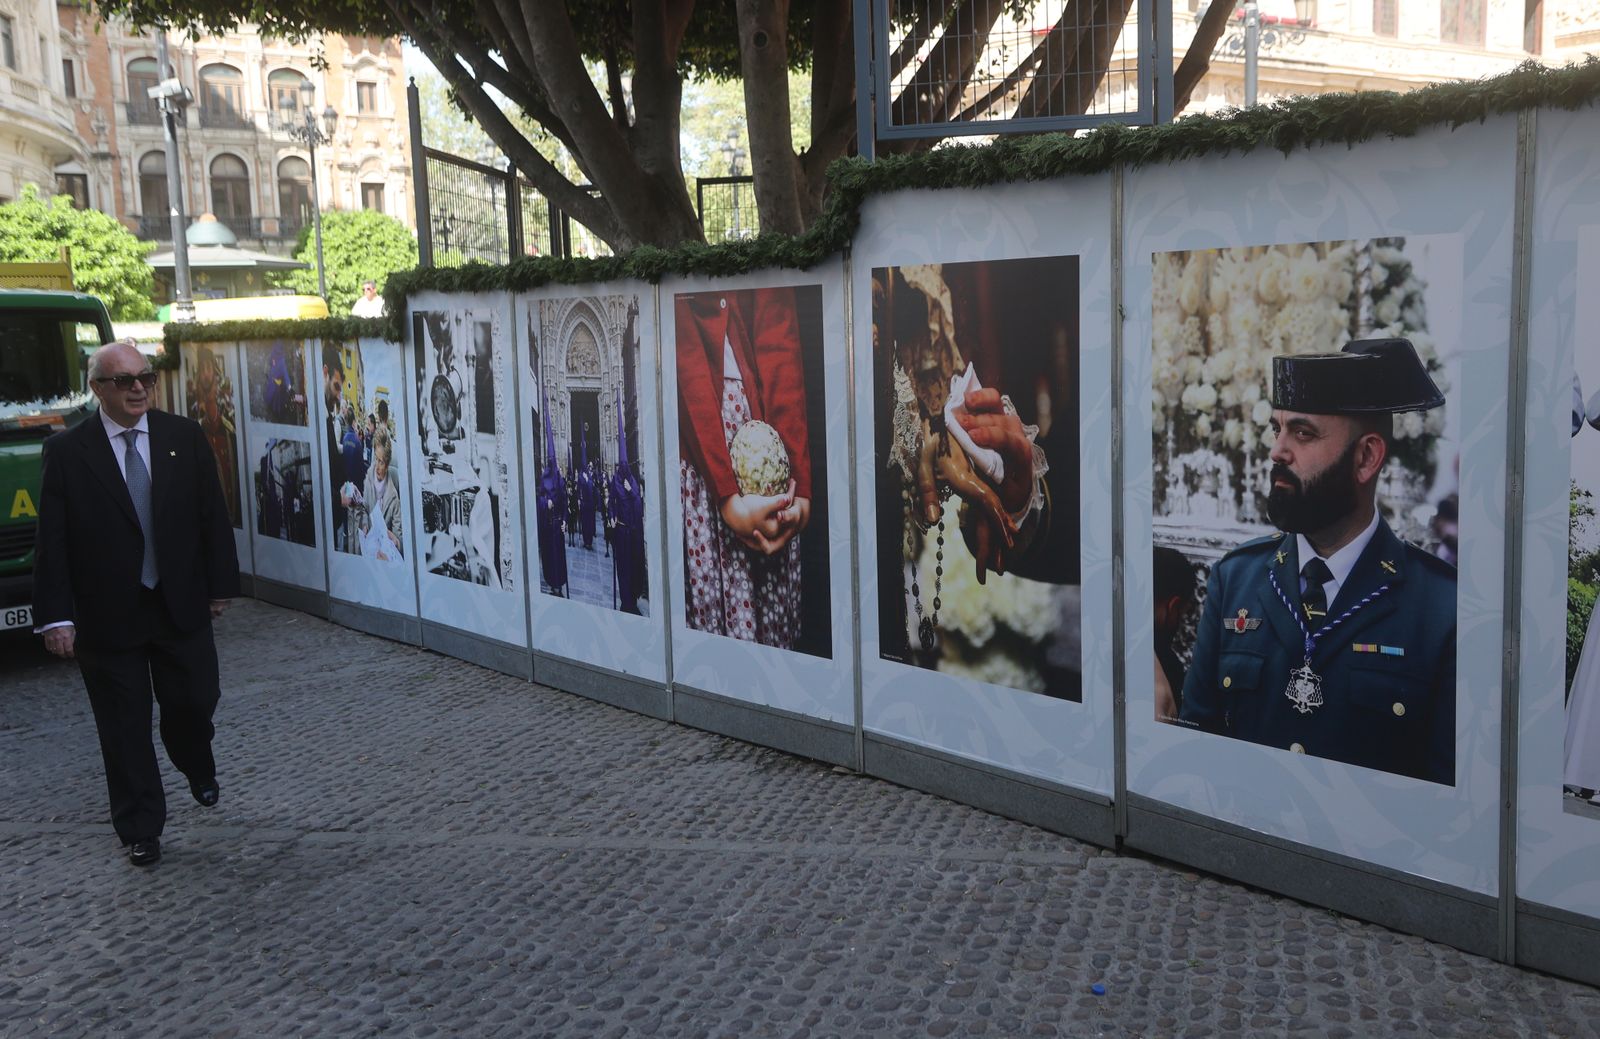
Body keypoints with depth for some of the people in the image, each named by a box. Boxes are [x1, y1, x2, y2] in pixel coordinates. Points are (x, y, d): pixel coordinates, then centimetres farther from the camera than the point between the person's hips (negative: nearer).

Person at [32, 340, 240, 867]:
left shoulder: (185, 436, 1)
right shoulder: (66, 451, -5)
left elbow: (213, 515, 4)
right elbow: (51, 541, -6)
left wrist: (220, 585, 3)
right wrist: (56, 616, -11)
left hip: (182, 605, 2)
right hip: (106, 616, -2)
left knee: (195, 701, 7)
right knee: (124, 728, 6)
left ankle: (198, 769, 42)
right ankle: (141, 831, 20)